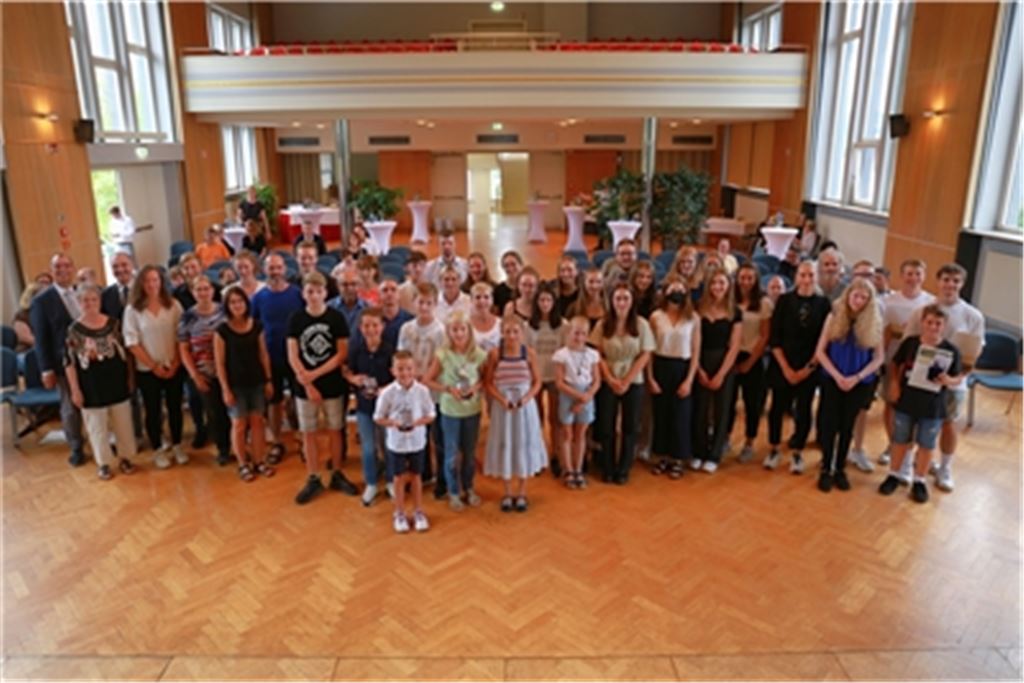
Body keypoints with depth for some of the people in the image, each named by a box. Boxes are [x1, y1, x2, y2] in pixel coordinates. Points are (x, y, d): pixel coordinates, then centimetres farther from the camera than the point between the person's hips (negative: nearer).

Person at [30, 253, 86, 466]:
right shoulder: (41, 300, -6)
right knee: (71, 409, 10)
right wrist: (47, 369, -10)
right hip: (65, 363, -3)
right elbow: (41, 338, -6)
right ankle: (76, 450, 26)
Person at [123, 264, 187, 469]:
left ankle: (177, 446, 26)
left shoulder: (173, 305, -1)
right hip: (147, 370, -1)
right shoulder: (132, 310, -4)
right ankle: (158, 451, 23)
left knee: (175, 408, 11)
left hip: (173, 368, 1)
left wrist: (175, 363, -9)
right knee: (153, 411, 9)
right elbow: (132, 342, -6)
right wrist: (154, 366, -10)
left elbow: (181, 336, 0)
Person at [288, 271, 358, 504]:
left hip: (332, 385, -1)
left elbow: (342, 353, -8)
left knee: (334, 430, 10)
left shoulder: (336, 318, -6)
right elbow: (292, 356, -4)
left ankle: (337, 475, 25)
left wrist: (315, 373, -16)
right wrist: (306, 383, -13)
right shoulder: (296, 319, -3)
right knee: (308, 433, 8)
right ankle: (313, 479, 21)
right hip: (304, 386, 1)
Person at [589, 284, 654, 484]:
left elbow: (645, 355, -5)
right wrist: (611, 379, -11)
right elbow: (597, 354, -2)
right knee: (606, 426, 5)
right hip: (607, 382, 1)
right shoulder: (603, 325, -2)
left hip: (633, 382, 0)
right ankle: (607, 469, 18)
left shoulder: (641, 324, -4)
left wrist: (626, 381, -11)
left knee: (630, 427, 6)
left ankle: (623, 470, 19)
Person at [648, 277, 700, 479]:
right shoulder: (656, 317, 0)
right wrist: (650, 377, -3)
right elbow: (649, 350, 2)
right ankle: (663, 456, 21)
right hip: (660, 367, 1)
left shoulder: (693, 318, -2)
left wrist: (689, 380, -8)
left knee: (681, 415, 3)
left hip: (683, 368, -1)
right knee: (661, 413, 7)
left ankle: (678, 459, 16)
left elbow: (696, 352, -2)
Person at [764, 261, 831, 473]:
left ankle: (797, 453, 23)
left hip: (809, 368, 0)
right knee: (777, 408, 6)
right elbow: (774, 338, -4)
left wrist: (809, 367, -7)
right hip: (782, 366, 0)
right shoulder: (785, 300, -2)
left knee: (804, 411, 8)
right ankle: (773, 449, 23)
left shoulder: (824, 304, -1)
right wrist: (786, 367, -9)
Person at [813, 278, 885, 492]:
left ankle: (840, 469, 22)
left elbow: (879, 357, -2)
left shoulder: (874, 322, -2)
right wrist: (837, 376, -14)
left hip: (860, 383, 1)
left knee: (846, 426, 10)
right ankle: (826, 469, 14)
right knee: (829, 424, 2)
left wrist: (857, 377, -14)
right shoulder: (834, 317, -4)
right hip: (832, 380, -1)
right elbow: (820, 351, -5)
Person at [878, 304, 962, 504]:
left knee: (926, 445, 11)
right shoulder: (910, 343, -7)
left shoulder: (951, 351, -8)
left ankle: (919, 481, 28)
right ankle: (894, 475, 31)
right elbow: (895, 364, 6)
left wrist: (949, 381, -20)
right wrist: (894, 383, -7)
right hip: (906, 402, 1)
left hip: (933, 407, 0)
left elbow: (957, 378, 2)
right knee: (900, 440, 14)